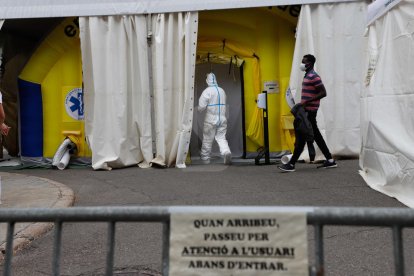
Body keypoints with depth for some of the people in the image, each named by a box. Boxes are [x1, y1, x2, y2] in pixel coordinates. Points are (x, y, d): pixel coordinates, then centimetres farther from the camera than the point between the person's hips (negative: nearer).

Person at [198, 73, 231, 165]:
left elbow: (201, 106, -14)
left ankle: (205, 159, 20)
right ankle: (226, 152, -18)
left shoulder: (207, 91, -11)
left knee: (207, 140, 9)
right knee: (221, 138, 8)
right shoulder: (222, 91, 7)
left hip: (211, 120, -4)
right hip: (222, 119, 4)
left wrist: (199, 109, 6)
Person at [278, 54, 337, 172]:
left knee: (301, 138, -7)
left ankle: (291, 164, -4)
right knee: (316, 136, 12)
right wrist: (301, 103, 15)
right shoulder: (307, 76, 18)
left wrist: (307, 101, -22)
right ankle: (330, 160, 17)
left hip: (309, 111, -10)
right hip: (306, 110, 10)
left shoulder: (313, 76, -13)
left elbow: (323, 93, -19)